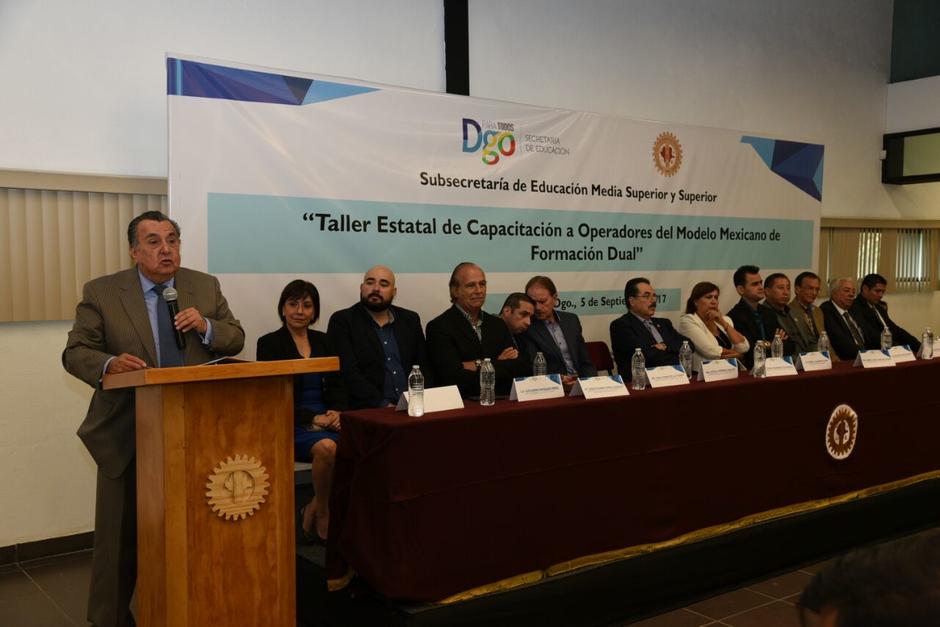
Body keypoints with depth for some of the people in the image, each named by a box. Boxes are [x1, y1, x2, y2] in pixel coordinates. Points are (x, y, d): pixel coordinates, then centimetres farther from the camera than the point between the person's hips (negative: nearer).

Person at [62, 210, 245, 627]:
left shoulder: (206, 287, 4)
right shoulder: (101, 293, -3)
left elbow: (236, 340, 7)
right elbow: (75, 352, -3)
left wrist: (205, 326, -14)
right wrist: (108, 364, -25)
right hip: (128, 433, -2)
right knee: (120, 531, 8)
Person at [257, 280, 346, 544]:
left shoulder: (323, 341, 17)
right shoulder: (269, 343, 3)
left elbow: (337, 386, 15)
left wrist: (337, 411, -8)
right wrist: (311, 419, -14)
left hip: (327, 420, 4)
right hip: (290, 425, -4)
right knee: (327, 447, -35)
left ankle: (312, 512, -9)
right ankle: (323, 516, -9)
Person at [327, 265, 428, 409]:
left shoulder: (410, 320, 14)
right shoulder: (342, 321, 1)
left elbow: (423, 366, 15)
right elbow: (349, 373, -8)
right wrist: (384, 405, -18)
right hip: (366, 410, -4)